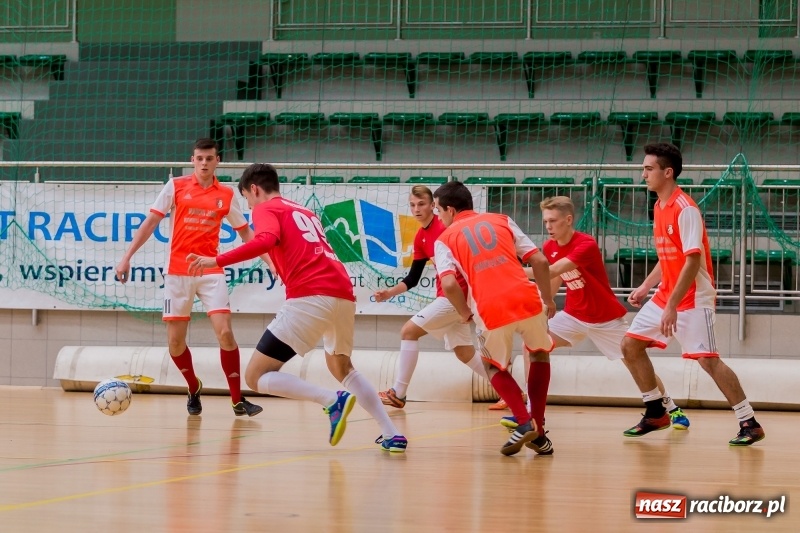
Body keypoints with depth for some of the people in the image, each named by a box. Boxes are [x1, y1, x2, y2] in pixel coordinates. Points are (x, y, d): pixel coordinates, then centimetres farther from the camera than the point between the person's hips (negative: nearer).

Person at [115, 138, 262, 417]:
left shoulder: (226, 195, 5)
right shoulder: (176, 186, 1)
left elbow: (245, 232, 14)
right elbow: (151, 222, 2)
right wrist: (127, 256, -4)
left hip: (210, 271, 0)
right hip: (178, 272, 0)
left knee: (224, 332, -14)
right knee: (175, 340, 1)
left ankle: (238, 400, -5)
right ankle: (193, 388, 27)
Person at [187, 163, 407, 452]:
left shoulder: (266, 209, 8)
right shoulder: (305, 212, 30)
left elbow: (266, 241, -13)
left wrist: (216, 261, -13)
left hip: (311, 297, -8)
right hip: (344, 292, 8)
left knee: (256, 376, -3)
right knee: (341, 366, 33)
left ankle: (332, 400, -20)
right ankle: (392, 434, 25)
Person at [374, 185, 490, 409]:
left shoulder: (443, 228, -15)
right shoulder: (420, 238, 11)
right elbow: (413, 278, 15)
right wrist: (389, 292, 1)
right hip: (447, 296, 9)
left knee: (409, 330, -11)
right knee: (464, 353, 13)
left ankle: (398, 394, -7)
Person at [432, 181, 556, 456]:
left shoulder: (445, 239, 12)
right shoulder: (502, 221, 20)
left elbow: (449, 285, -6)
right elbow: (540, 261, 11)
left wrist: (465, 313, 11)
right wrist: (548, 298, 23)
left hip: (491, 310, -2)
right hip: (527, 299, 2)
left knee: (495, 366, 25)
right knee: (539, 354, 29)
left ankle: (525, 422, 5)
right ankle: (536, 430, 24)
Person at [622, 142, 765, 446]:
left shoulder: (685, 209, -19)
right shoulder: (659, 207, 9)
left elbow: (692, 261, -24)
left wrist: (672, 306, -27)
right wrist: (645, 287, 14)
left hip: (693, 299, -9)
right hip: (666, 295, 9)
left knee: (707, 359, -14)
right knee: (630, 345, 8)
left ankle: (749, 423, -7)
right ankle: (656, 413, 20)